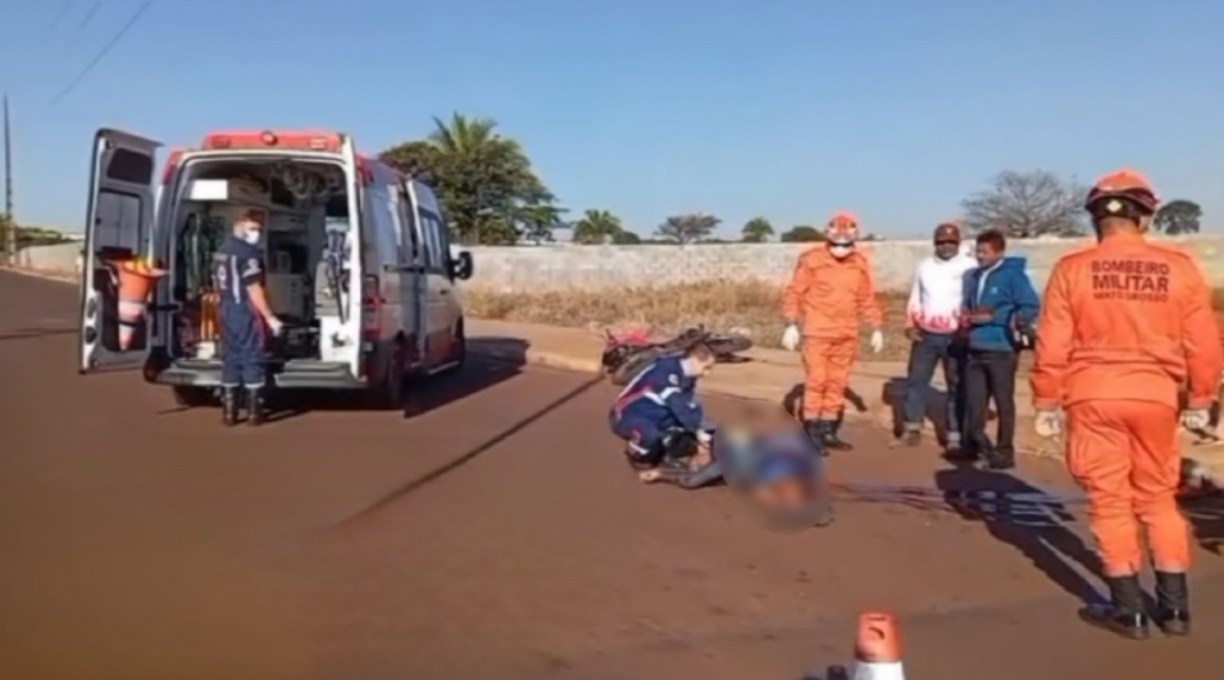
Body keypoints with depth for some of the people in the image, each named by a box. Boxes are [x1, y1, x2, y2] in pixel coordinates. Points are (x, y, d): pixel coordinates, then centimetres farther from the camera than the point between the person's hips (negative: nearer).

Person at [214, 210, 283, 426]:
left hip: (227, 312, 8)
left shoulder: (221, 251, 14)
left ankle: (229, 411, 12)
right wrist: (270, 317, -17)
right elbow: (253, 289, -20)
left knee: (230, 358, 11)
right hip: (246, 313, -8)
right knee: (252, 359, -2)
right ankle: (253, 411, 0)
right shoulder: (248, 252, -15)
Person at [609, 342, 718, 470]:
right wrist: (698, 431, -27)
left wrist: (702, 432, -10)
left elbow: (693, 406, 1)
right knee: (650, 437, -37)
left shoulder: (686, 376, 2)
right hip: (629, 416, -9)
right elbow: (678, 406, -31)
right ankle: (637, 450, -4)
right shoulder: (667, 371, -28)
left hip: (656, 417, 9)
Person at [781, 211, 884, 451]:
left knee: (837, 384, 9)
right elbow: (794, 293, -7)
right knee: (816, 381, -6)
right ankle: (812, 434, 2)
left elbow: (867, 299, 12)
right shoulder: (811, 259, -9)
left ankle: (828, 432, 19)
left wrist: (877, 329, 11)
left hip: (846, 335, 5)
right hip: (817, 332, -5)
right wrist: (791, 325, -12)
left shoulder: (860, 263, 5)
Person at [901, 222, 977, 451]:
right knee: (915, 380, 9)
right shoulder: (924, 266, 10)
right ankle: (913, 427, 23)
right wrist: (910, 324, 5)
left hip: (955, 336, -4)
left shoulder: (969, 267, -5)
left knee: (957, 386, -1)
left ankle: (955, 437, 4)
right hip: (925, 334, 4)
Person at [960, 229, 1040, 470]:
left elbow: (1031, 308, -14)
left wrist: (992, 317, -17)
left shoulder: (1013, 275, -8)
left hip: (1001, 349, -6)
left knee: (1003, 403, 4)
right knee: (974, 402, 9)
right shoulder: (974, 276, 12)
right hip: (975, 349, 6)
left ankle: (1004, 452, 13)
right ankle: (978, 445, 25)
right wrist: (968, 318, 3)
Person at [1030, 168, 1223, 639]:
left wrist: (1047, 403, 4)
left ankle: (1128, 609, 16)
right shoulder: (1179, 267, -2)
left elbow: (1052, 345, -5)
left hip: (1093, 397, -2)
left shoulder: (1072, 268, -6)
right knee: (1158, 498, 18)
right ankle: (1174, 606, 24)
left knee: (1109, 500, 8)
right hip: (1155, 397, 2)